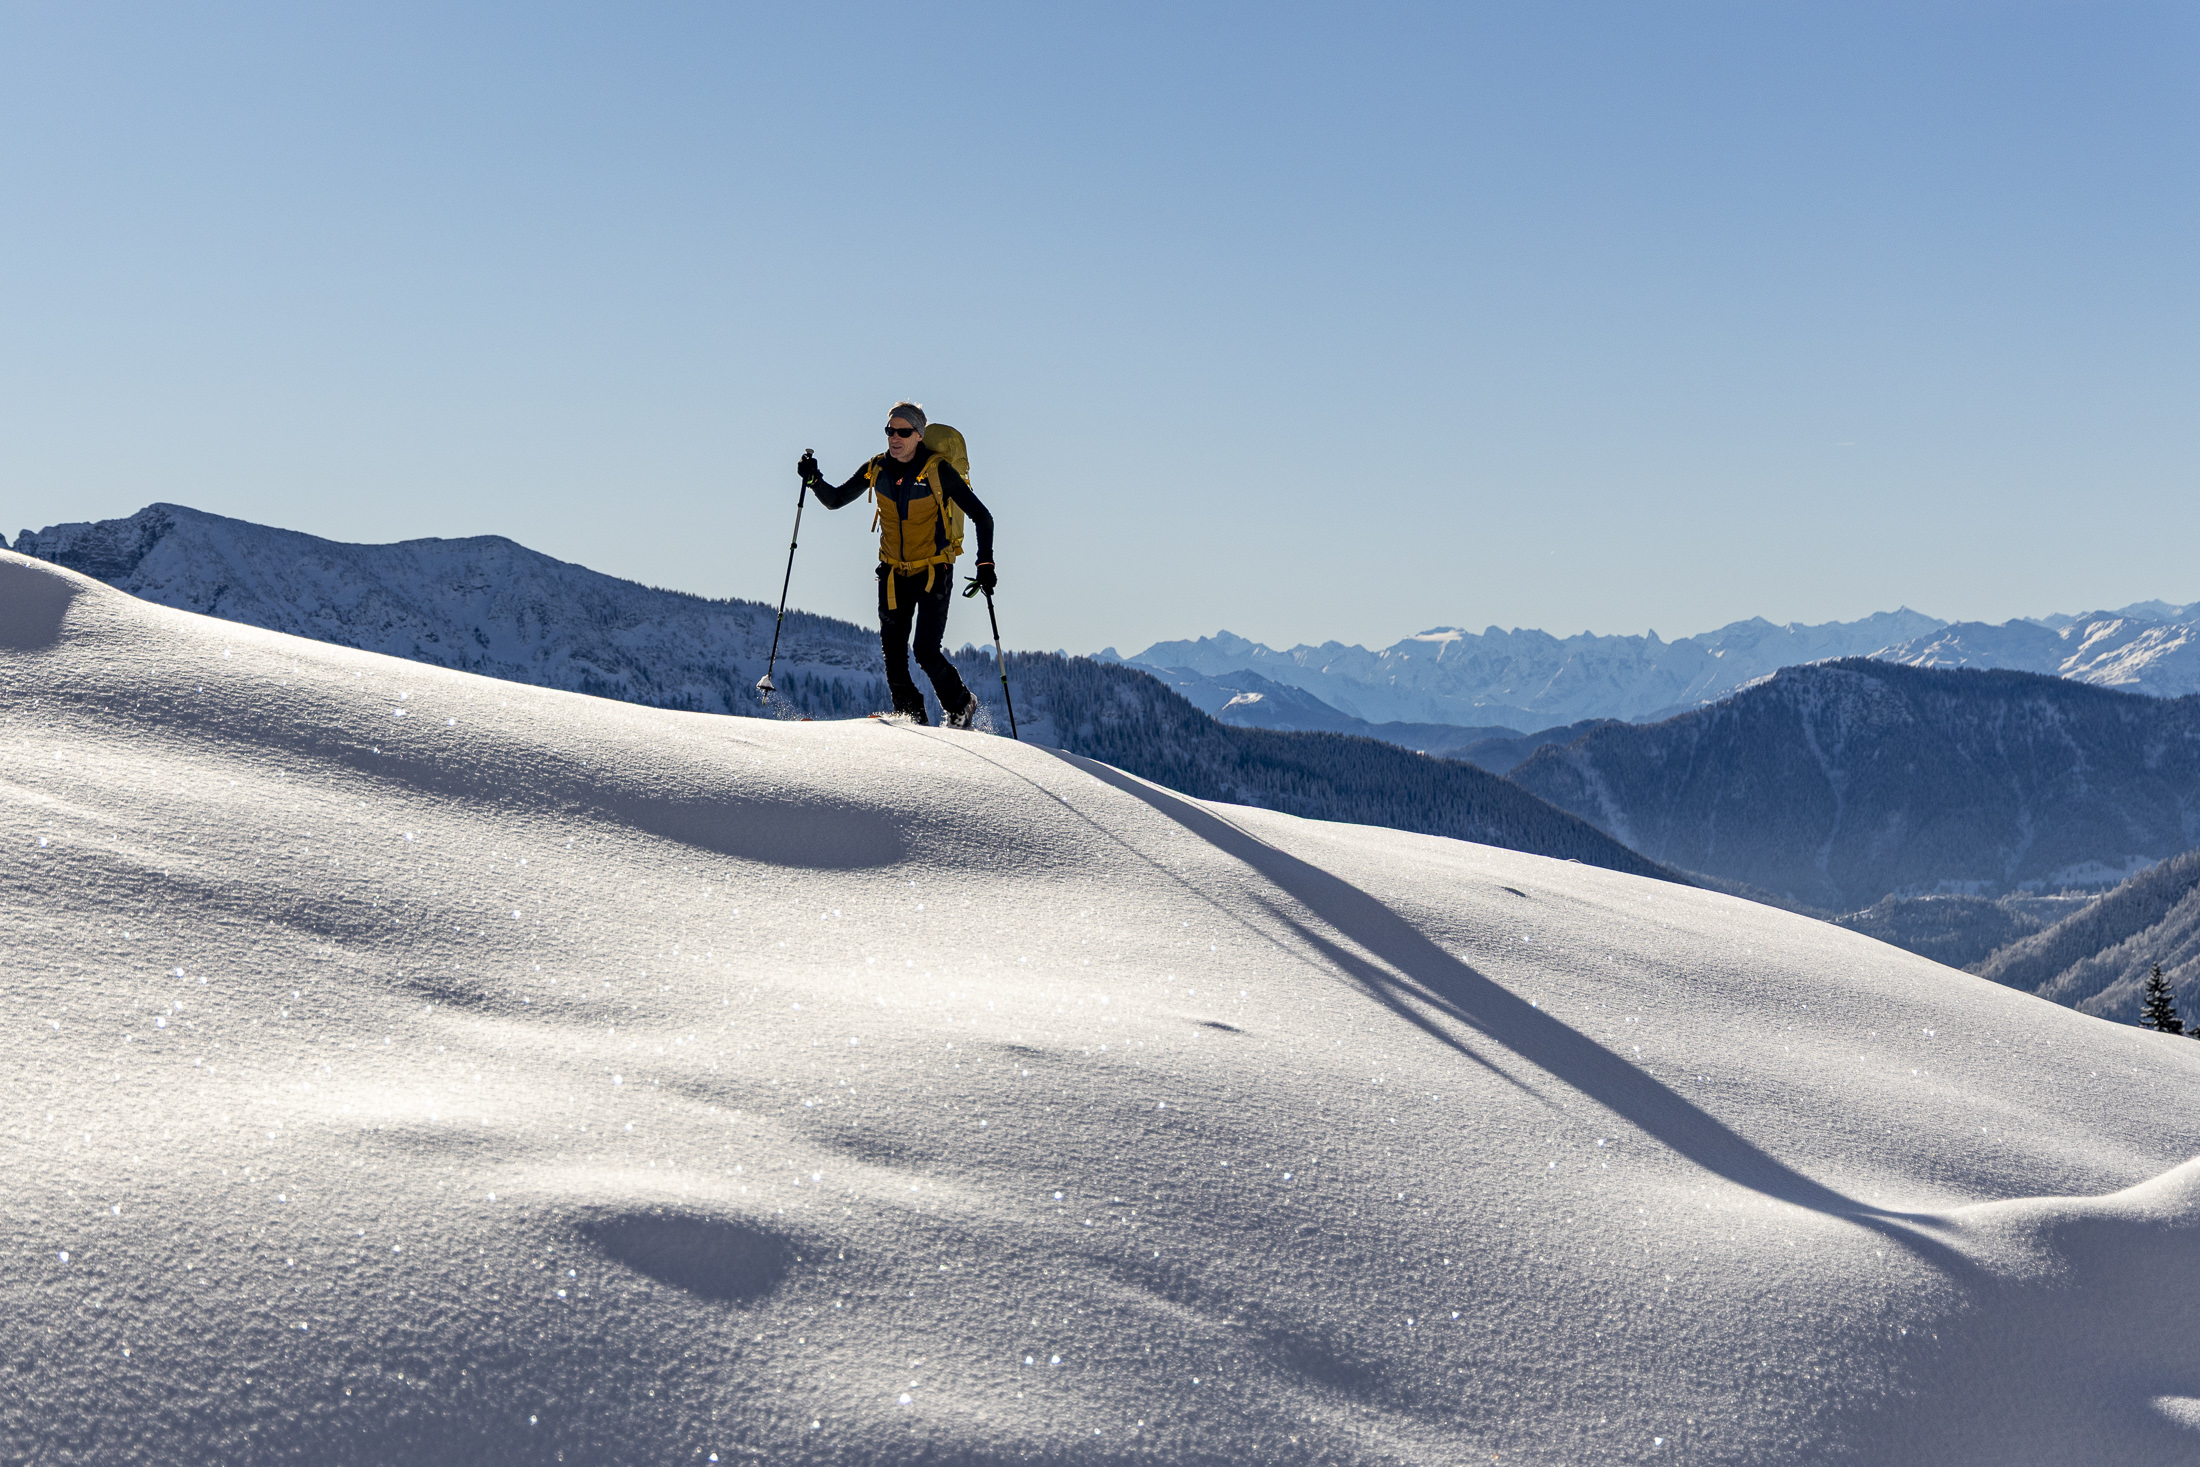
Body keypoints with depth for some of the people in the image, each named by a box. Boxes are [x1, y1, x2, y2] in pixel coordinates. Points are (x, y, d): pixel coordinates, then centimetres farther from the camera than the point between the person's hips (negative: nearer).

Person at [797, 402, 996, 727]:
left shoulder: (936, 470, -15)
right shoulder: (877, 469, -2)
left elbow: (981, 517, -12)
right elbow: (835, 500, 8)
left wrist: (985, 565, -21)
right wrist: (814, 480, -12)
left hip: (934, 572, -4)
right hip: (893, 573, 4)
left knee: (926, 652, -12)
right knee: (892, 652, -1)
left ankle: (960, 706, 14)